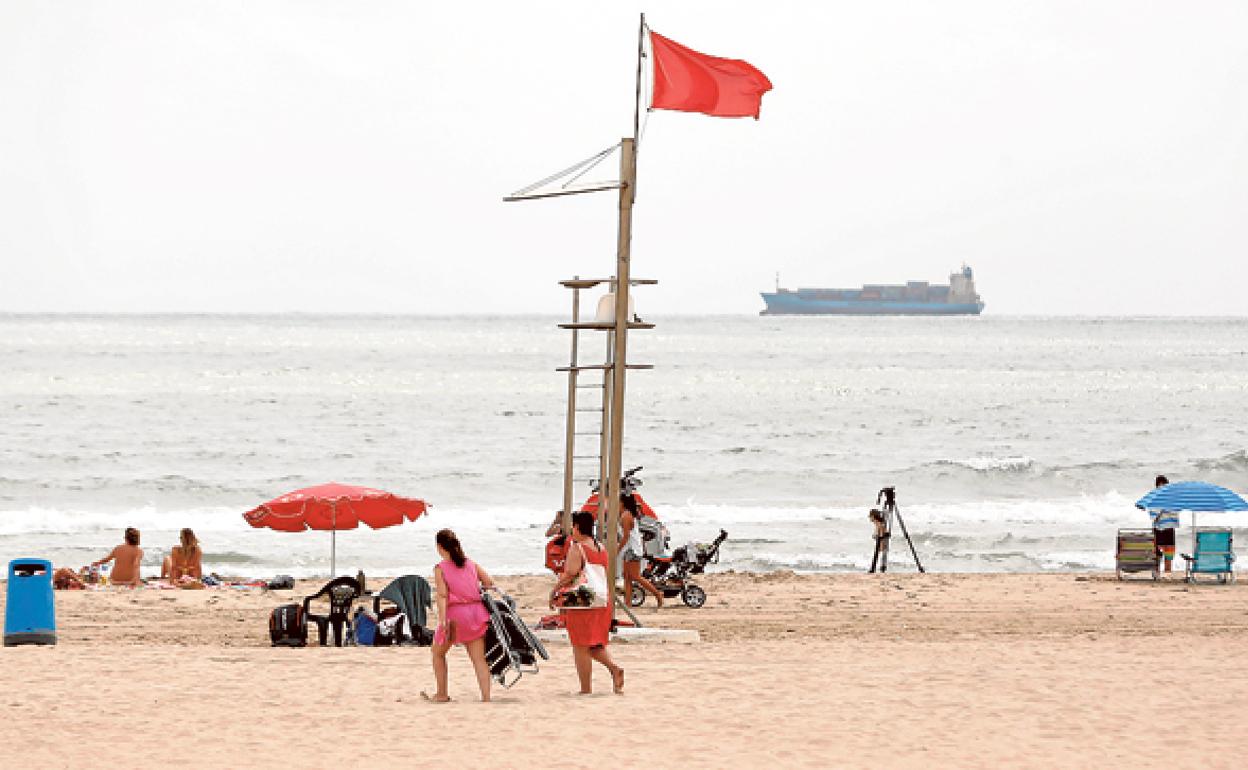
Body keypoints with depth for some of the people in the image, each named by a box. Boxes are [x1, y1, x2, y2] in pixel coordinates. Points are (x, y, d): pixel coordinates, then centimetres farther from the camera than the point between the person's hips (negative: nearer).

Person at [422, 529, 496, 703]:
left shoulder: (440, 569, -3)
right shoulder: (471, 564, 10)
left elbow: (442, 596, -13)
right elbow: (490, 583, 6)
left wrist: (443, 620, -20)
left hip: (455, 613, -4)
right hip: (476, 611, 4)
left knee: (438, 653, 18)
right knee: (478, 658, 2)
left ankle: (442, 694, 22)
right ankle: (486, 697, -8)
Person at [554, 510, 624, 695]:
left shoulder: (576, 549, -12)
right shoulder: (602, 548, 11)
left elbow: (570, 574, -21)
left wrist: (555, 590, -8)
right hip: (602, 601, 7)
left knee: (581, 647, 1)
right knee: (595, 644, 18)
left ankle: (586, 689, 2)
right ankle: (614, 668, -6)